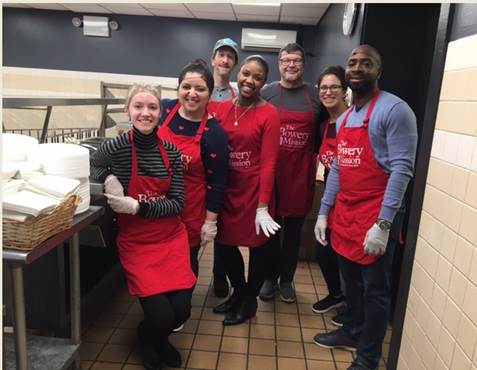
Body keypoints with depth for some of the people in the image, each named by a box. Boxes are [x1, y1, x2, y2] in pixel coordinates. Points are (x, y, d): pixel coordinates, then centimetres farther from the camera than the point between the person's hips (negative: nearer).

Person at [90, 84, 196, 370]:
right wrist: (107, 177, -21)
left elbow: (177, 204, -5)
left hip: (173, 239, 3)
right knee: (161, 316, -10)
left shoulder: (171, 152, -3)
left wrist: (138, 207, -20)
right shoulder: (115, 148, -12)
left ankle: (160, 339, 37)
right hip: (136, 243, -3)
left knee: (181, 310, -1)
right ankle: (147, 339, 30)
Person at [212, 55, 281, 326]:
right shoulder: (222, 109, 3)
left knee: (256, 245, 12)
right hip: (226, 189, 5)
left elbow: (268, 163, -14)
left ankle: (250, 301, 34)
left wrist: (263, 206, -16)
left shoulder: (269, 114, -11)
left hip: (254, 190, -4)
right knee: (224, 243, 13)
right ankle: (239, 291, 39)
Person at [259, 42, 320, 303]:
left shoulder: (315, 95, 5)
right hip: (271, 172, -1)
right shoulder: (267, 93, 2)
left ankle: (286, 279, 28)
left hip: (301, 174, 1)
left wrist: (315, 157, -3)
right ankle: (269, 277, 27)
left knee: (294, 231, 11)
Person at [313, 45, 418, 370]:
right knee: (351, 280, 21)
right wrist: (324, 212, 13)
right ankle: (351, 332, 41)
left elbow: (402, 169, -18)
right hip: (343, 212, 7)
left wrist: (383, 224, -22)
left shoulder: (394, 110, -12)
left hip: (374, 216, -7)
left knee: (374, 289, 7)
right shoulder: (344, 118, 13)